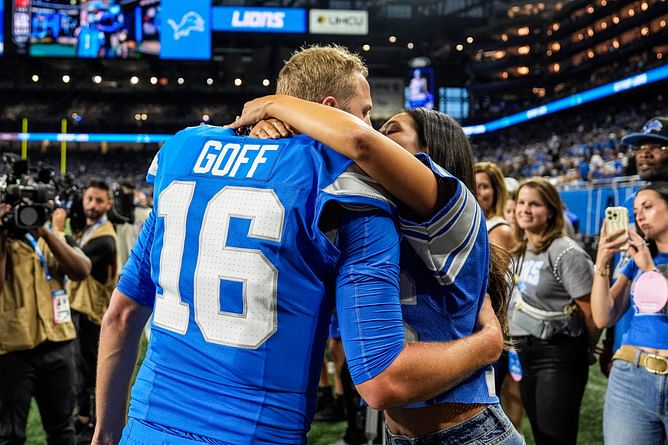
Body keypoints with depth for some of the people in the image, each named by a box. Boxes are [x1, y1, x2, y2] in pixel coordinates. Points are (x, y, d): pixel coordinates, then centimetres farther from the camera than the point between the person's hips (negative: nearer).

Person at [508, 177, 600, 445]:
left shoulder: (566, 253, -16)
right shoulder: (521, 250, 10)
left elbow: (590, 312, -13)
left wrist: (591, 352, -2)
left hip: (558, 357, -8)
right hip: (525, 354, 8)